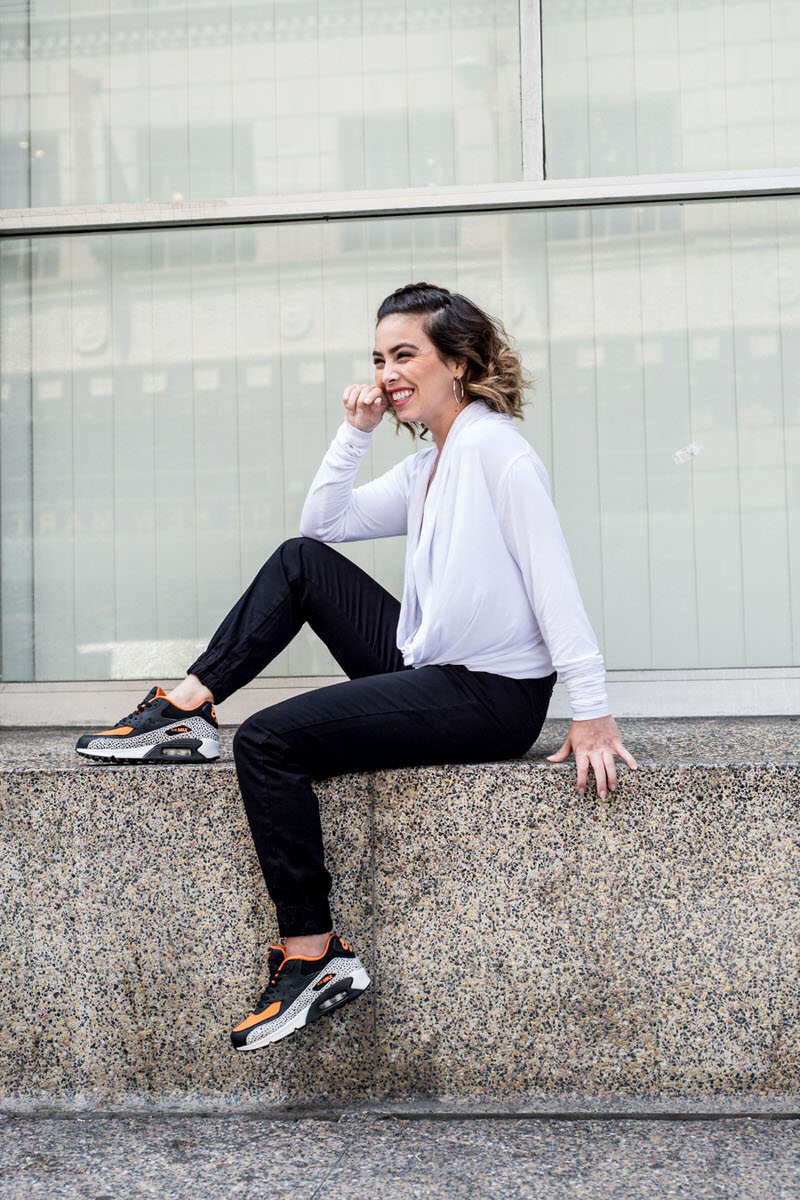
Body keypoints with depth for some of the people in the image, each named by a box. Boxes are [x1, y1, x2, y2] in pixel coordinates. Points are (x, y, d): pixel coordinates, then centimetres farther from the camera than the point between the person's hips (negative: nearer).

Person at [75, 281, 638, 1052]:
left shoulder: (495, 447, -13)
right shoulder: (424, 469, 15)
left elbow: (554, 581, -18)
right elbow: (323, 521, 14)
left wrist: (591, 713, -21)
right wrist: (355, 431, 3)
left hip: (492, 698, -9)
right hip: (429, 667, 9)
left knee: (267, 741, -16)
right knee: (300, 560, 7)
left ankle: (312, 956, -10)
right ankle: (184, 713, 6)